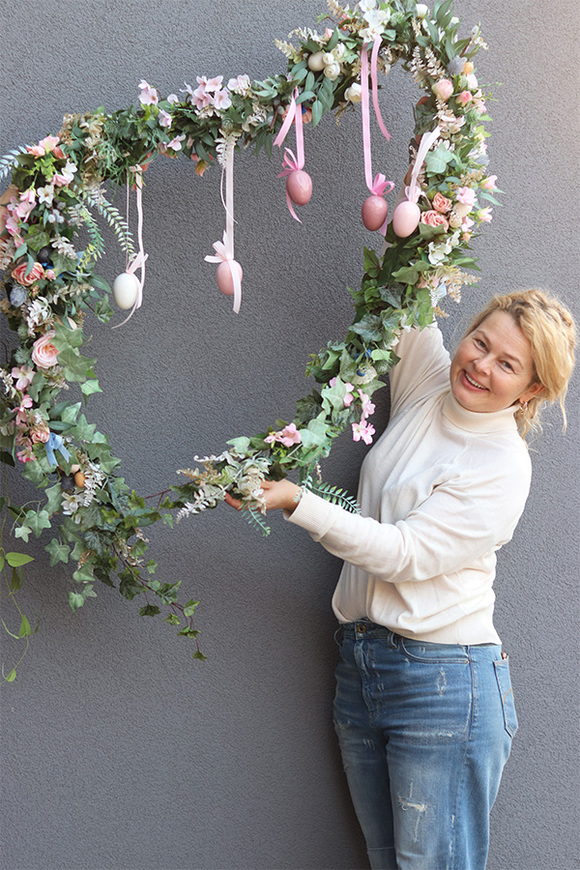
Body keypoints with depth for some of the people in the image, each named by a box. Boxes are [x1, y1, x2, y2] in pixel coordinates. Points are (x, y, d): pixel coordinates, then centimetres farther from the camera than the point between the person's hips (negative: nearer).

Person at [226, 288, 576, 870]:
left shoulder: (503, 467, -13)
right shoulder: (427, 388, 5)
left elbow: (404, 552, -18)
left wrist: (296, 502, -23)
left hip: (443, 685, -7)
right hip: (360, 665, 7)